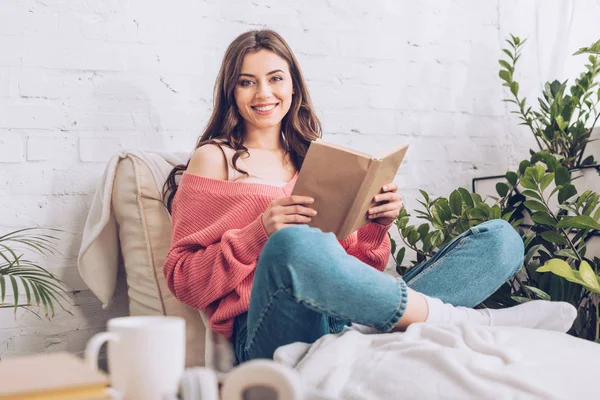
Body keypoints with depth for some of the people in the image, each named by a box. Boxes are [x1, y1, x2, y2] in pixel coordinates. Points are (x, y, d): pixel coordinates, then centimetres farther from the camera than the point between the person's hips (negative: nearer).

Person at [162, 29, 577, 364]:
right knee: (294, 244, -39)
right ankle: (463, 320, -22)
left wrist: (377, 225, 0)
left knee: (500, 237, -5)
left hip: (349, 321, 5)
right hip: (273, 332, -4)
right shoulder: (215, 159, 11)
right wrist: (260, 233, -13)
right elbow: (183, 278, 2)